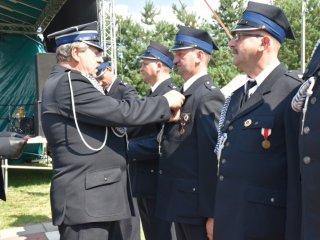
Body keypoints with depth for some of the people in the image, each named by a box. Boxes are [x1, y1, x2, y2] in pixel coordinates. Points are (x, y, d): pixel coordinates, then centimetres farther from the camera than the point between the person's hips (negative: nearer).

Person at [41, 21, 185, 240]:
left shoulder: (71, 83, 17)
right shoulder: (68, 84, -16)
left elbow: (113, 116, 15)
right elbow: (120, 112, -20)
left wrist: (164, 114, 10)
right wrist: (165, 103, -6)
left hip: (96, 196, 11)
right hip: (84, 199, -10)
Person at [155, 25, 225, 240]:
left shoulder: (208, 96, -16)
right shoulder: (185, 93, 12)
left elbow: (213, 157, -20)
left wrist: (210, 213, -21)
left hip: (197, 203, -9)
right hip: (180, 202, 9)